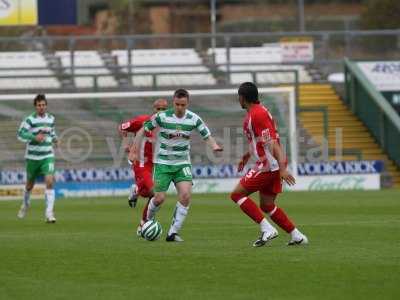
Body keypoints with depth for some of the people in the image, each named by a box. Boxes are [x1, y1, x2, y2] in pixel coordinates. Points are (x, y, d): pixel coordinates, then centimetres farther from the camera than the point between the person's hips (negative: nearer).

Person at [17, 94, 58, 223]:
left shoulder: (51, 119, 5)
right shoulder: (30, 119, -10)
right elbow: (20, 134, -16)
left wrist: (54, 138, 5)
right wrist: (34, 137, -28)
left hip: (47, 156, 2)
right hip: (32, 156, -2)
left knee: (49, 182, -17)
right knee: (30, 184, 14)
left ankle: (49, 213, -17)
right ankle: (25, 204, 46)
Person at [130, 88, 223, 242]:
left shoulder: (194, 119, -6)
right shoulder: (162, 117, -13)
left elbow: (207, 136, -1)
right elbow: (143, 131, -3)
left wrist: (215, 146, -23)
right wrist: (134, 151, -7)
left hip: (183, 163, 2)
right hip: (163, 162, -2)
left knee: (185, 195, -18)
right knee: (159, 198, -6)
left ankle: (173, 233, -7)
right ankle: (148, 221, 28)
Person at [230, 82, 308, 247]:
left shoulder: (257, 114, -16)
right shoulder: (258, 111, 16)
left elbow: (272, 143, -23)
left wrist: (282, 168, -28)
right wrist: (246, 156, 33)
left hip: (268, 165, -10)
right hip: (274, 165, 10)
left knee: (237, 194, -4)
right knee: (267, 205, 14)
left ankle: (267, 229, -11)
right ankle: (296, 236, 11)